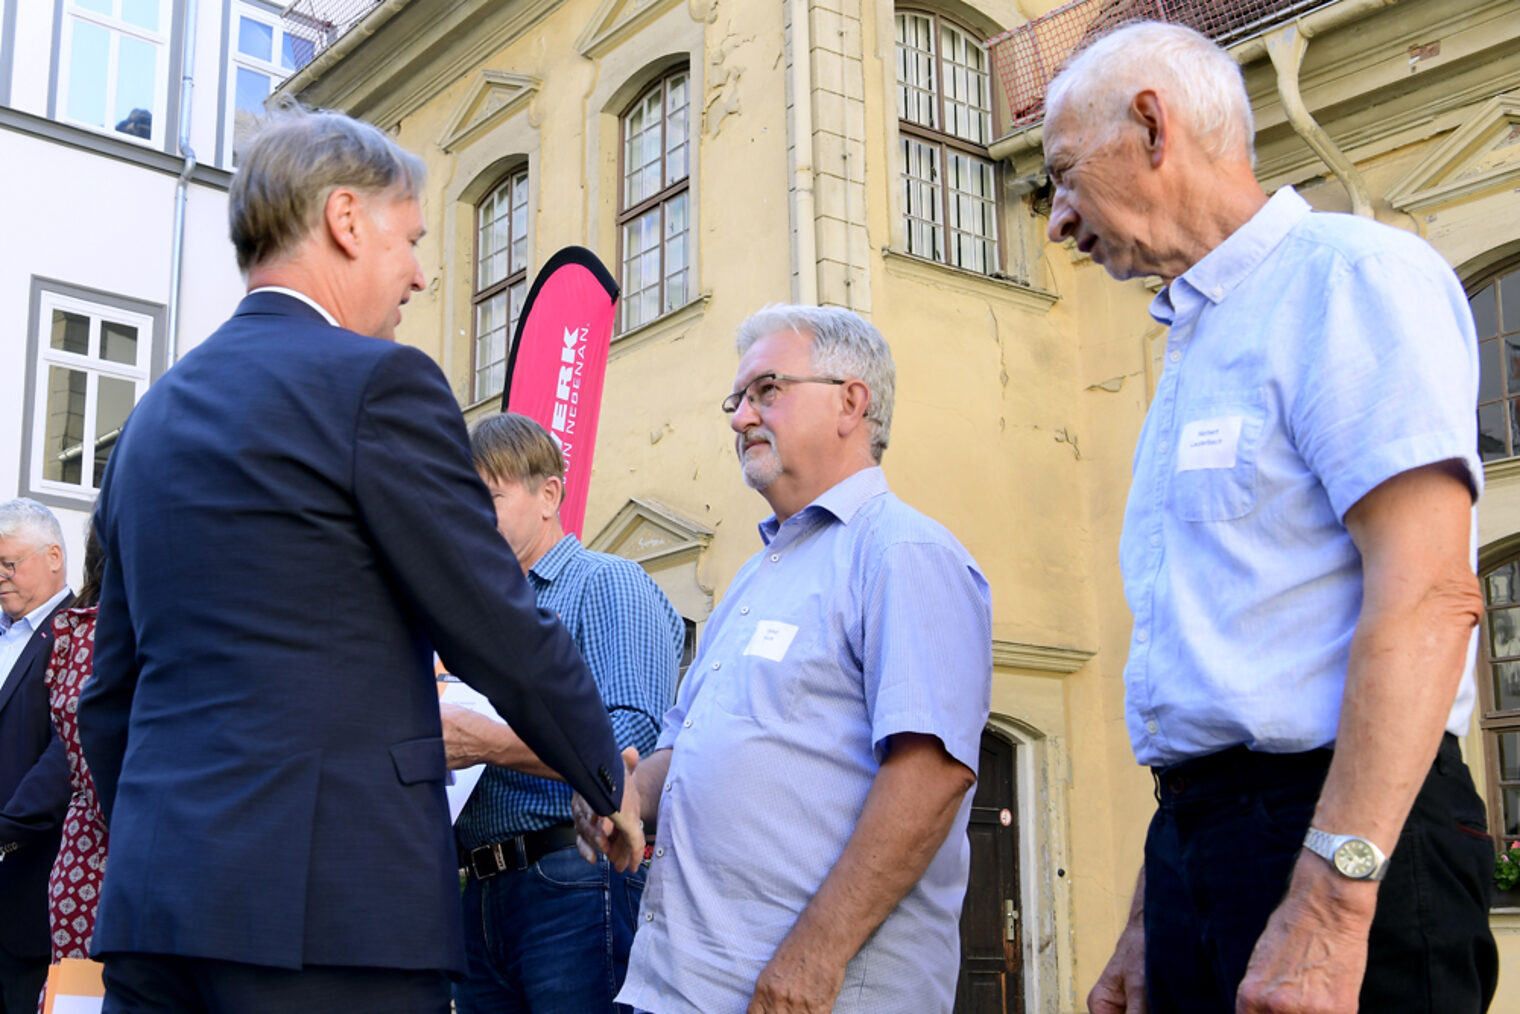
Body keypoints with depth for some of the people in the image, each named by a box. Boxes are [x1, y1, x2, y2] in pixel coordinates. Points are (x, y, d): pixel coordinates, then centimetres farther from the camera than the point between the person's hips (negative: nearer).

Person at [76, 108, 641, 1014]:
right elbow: (501, 630, -6)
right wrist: (610, 782, 9)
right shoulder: (378, 380, -7)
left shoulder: (153, 414, 16)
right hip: (331, 901, -7)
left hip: (150, 903, 8)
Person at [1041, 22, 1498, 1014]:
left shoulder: (1348, 272, -6)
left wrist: (1329, 904, -25)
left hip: (1337, 829, -8)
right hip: (1198, 835, 8)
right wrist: (1152, 925, 17)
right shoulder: (1195, 346, 20)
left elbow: (1427, 598, -18)